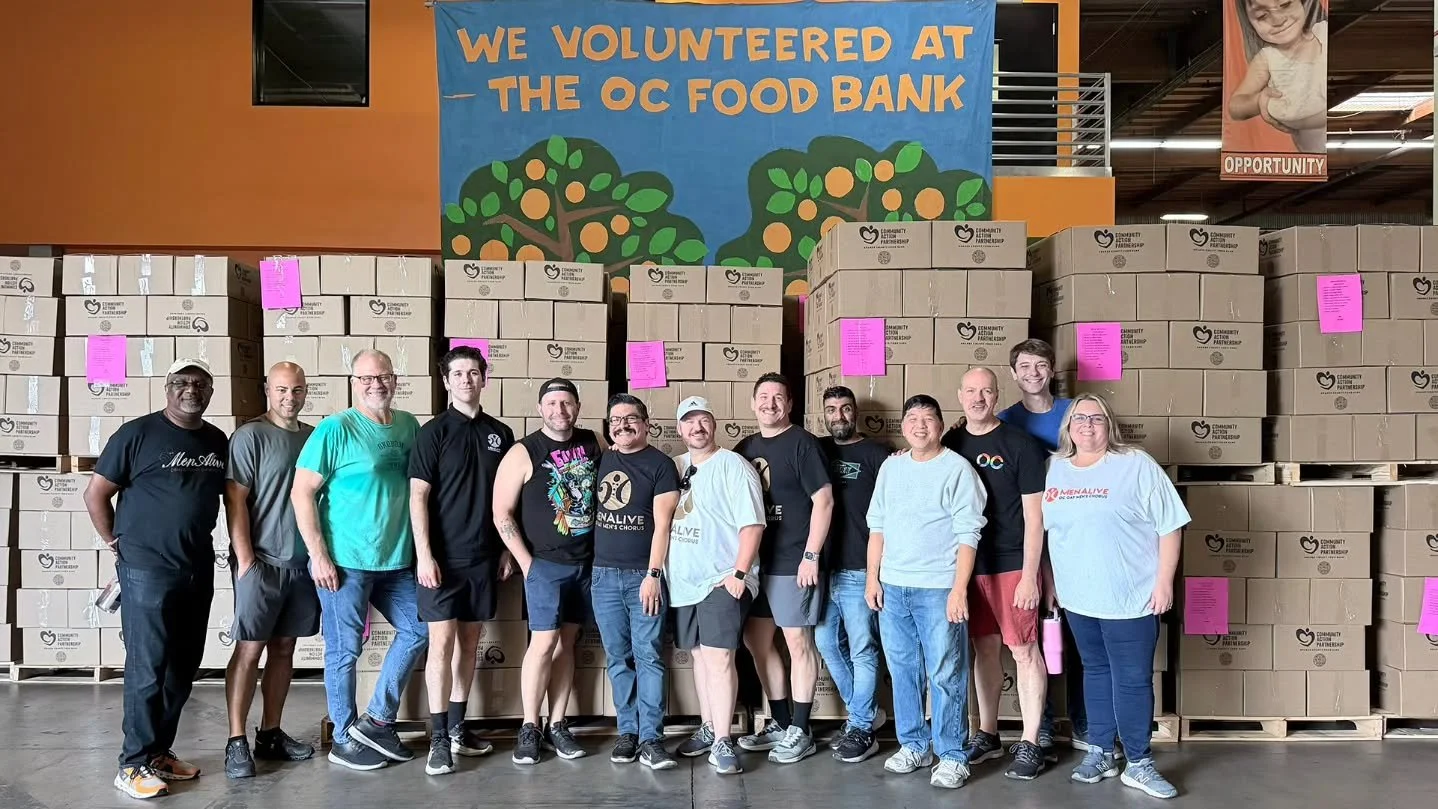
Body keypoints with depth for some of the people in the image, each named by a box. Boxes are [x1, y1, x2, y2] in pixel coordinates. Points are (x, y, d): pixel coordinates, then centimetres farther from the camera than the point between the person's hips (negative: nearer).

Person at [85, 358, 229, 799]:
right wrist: (119, 544, -2)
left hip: (198, 569, 6)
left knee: (183, 667, 12)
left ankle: (159, 752, 26)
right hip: (147, 570, -6)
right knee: (147, 668, -2)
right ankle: (133, 765, 10)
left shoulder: (218, 441, 8)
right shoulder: (138, 433, -8)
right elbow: (95, 494, -4)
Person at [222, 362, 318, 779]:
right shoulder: (250, 436, -5)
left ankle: (271, 733, 20)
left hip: (302, 562, 5)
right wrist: (245, 560, -14)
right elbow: (235, 501, -9)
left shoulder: (315, 436, 10)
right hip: (261, 562, -5)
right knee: (249, 650, -2)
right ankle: (236, 741, 6)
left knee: (284, 648, 11)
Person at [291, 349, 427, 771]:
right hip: (345, 561, -6)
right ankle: (344, 741, 21)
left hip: (397, 560, 6)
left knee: (419, 629, 11)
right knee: (344, 650, 5)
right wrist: (318, 555, -15)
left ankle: (377, 721, 24)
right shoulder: (335, 429, -10)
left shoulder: (409, 426, 6)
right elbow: (302, 493, -11)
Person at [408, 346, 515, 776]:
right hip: (443, 557, -4)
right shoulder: (433, 432, -4)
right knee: (442, 642, -4)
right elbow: (418, 496, -8)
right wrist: (424, 554, -14)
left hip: (483, 556, 4)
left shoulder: (500, 434, 8)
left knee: (469, 641, 11)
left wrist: (507, 549, 8)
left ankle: (457, 726, 23)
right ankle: (439, 738, 2)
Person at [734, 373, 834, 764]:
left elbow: (823, 501, -11)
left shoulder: (802, 443, -6)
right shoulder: (745, 448, 12)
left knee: (798, 641, 0)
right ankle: (779, 723, 26)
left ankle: (800, 732, 10)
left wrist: (811, 556, -15)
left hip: (792, 562, -7)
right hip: (753, 560, 7)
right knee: (756, 641, 12)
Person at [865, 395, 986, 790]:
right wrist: (872, 578, 9)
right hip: (892, 587, 5)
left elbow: (968, 534, -9)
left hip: (938, 589, -5)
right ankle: (913, 745, 25)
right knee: (903, 670, 12)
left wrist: (959, 589, -15)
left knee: (946, 675, -1)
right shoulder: (890, 467, 11)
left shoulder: (957, 468, -5)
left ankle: (952, 756, 10)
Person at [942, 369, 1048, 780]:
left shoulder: (1020, 444, -7)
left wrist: (1029, 576, -12)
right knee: (984, 649, 13)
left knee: (1024, 650, 1)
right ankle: (987, 735, 25)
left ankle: (1030, 744, 11)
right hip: (968, 564, 4)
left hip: (1012, 565, -4)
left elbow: (1034, 515, -8)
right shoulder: (951, 443, 6)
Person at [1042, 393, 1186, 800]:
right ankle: (1100, 752, 27)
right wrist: (1048, 582, 12)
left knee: (1133, 679, 1)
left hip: (1131, 597, -4)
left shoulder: (1137, 465, -7)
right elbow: (1043, 528, 13)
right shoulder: (1054, 469, 6)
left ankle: (1139, 764, 13)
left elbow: (1169, 526, -8)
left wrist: (1164, 582, -11)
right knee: (1095, 671, 16)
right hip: (1078, 597, 4)